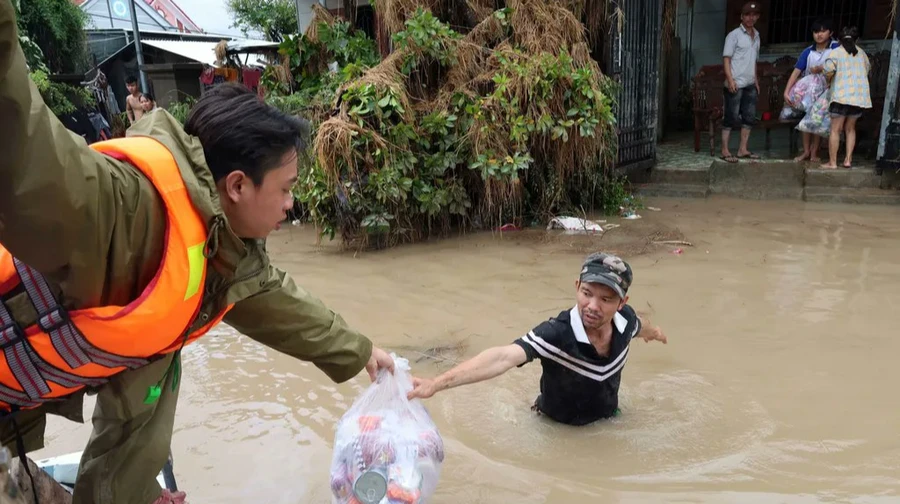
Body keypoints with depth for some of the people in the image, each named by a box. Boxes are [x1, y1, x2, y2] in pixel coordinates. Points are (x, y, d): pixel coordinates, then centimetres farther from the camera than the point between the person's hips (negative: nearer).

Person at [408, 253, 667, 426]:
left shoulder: (625, 318, -23)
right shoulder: (556, 333, -40)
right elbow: (503, 357, -55)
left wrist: (653, 332, 30)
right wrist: (437, 383, -70)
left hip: (608, 419, 4)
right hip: (559, 428, -4)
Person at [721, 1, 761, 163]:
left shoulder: (756, 36, 17)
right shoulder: (734, 35, -4)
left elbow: (754, 60, 22)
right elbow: (726, 58, -9)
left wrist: (756, 80, 17)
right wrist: (730, 79, -18)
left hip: (750, 84, 7)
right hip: (735, 84, -7)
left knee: (749, 117, 7)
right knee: (731, 117, -6)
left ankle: (743, 149, 13)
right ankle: (725, 150, -1)